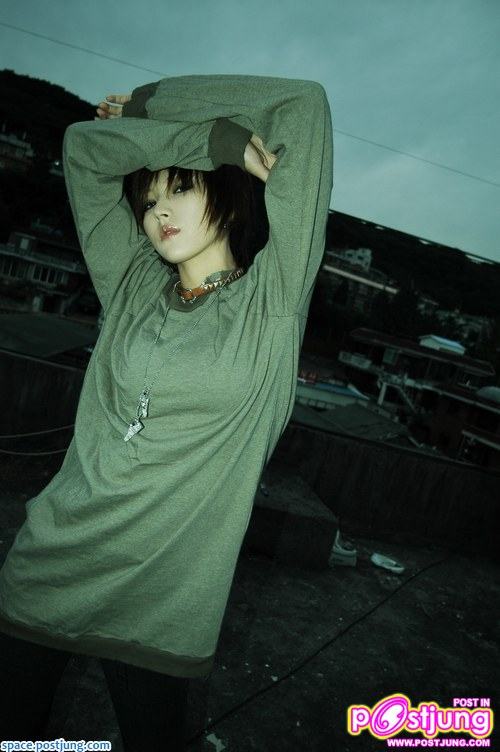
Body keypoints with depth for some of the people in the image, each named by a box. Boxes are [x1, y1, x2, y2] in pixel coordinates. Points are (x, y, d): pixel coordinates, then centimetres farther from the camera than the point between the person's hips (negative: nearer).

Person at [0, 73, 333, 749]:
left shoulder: (271, 301, -7)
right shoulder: (133, 284, 4)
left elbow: (305, 105, -6)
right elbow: (85, 145, 6)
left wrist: (152, 100, 4)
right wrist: (222, 138, 0)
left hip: (163, 588, -3)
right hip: (55, 560, 3)